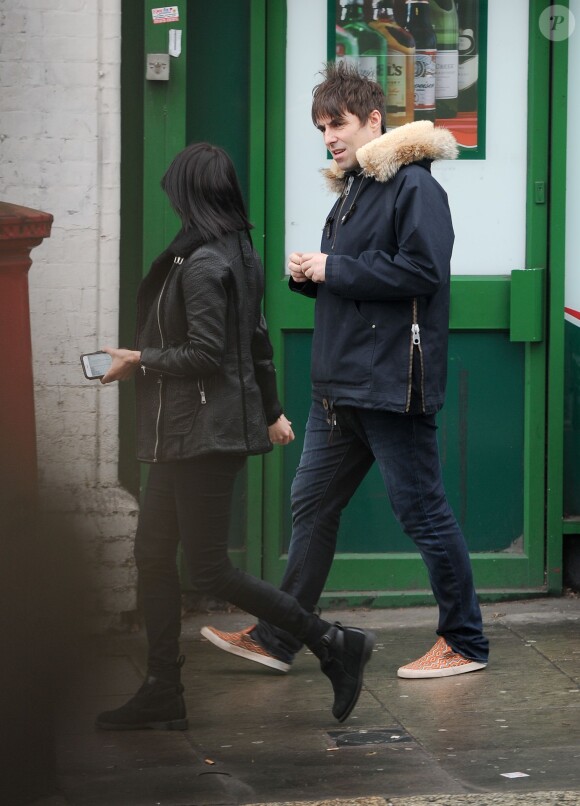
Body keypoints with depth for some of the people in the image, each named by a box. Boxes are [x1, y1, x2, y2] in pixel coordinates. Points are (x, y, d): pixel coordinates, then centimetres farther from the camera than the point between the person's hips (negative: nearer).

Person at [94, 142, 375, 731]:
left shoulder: (202, 263, -18)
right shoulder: (237, 255, 12)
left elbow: (204, 355, -22)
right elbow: (257, 340, 19)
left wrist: (137, 361, -10)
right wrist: (271, 412, 27)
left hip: (204, 433, -10)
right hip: (184, 434, 10)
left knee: (207, 569, -5)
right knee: (152, 554, 11)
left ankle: (331, 643, -2)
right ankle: (162, 694, 15)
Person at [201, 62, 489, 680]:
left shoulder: (413, 184, -10)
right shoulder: (352, 189, 19)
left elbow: (422, 270, -21)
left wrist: (334, 269, -16)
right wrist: (310, 276, 5)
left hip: (393, 385, -10)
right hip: (341, 385, 10)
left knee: (422, 511, -2)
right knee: (312, 506, 11)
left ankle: (464, 642, 10)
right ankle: (276, 639, 17)